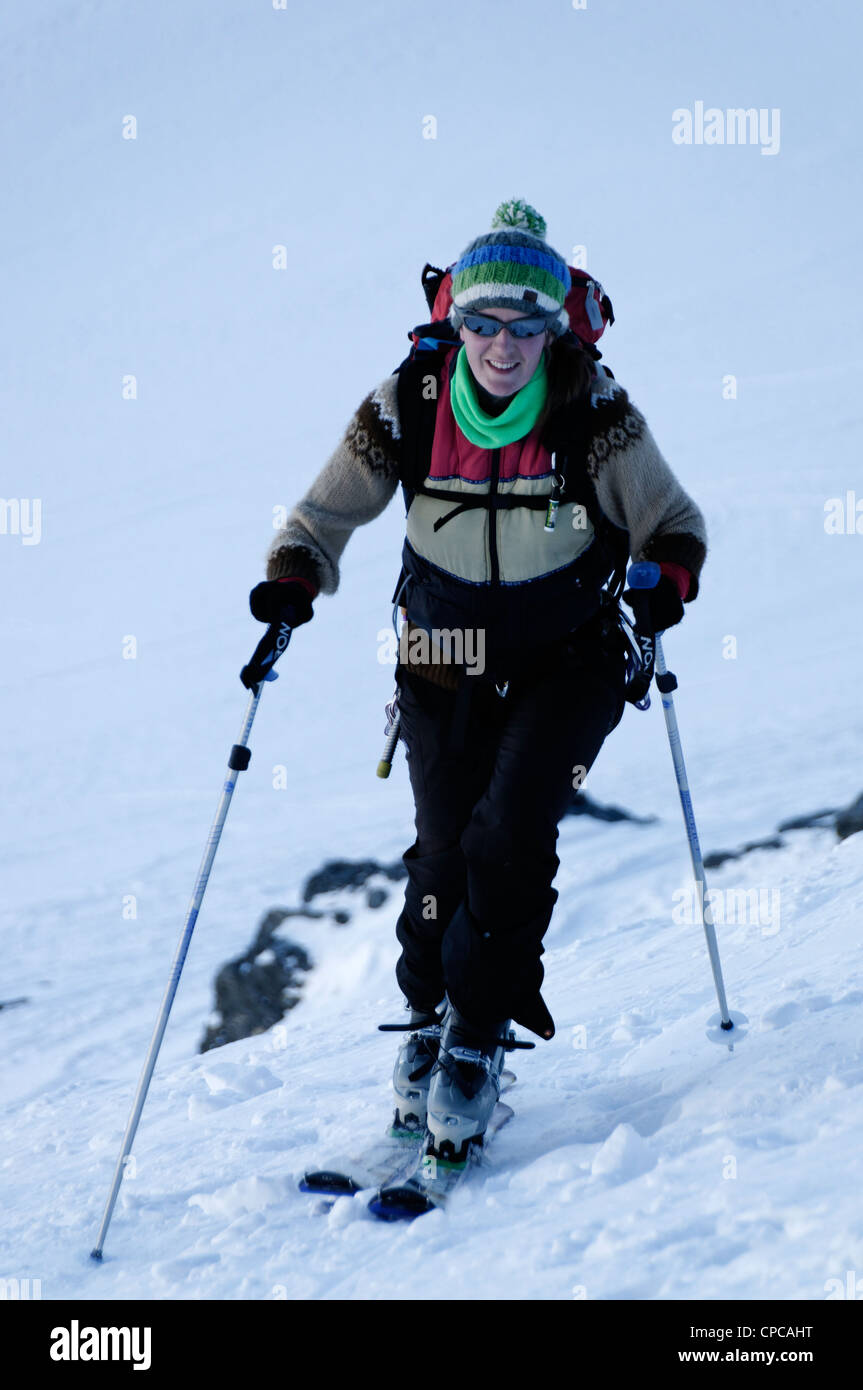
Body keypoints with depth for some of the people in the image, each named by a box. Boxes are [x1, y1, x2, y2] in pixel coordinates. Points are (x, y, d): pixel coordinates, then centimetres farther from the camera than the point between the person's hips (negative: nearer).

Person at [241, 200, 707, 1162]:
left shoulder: (596, 415, -15)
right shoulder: (406, 408, -12)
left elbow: (673, 525, -4)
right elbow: (325, 518, -1)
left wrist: (665, 583, -25)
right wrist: (291, 584, -20)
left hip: (568, 660, -1)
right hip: (446, 664, 2)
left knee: (508, 837, -17)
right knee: (444, 849, -5)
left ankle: (479, 1032, 0)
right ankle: (426, 1020, 21)